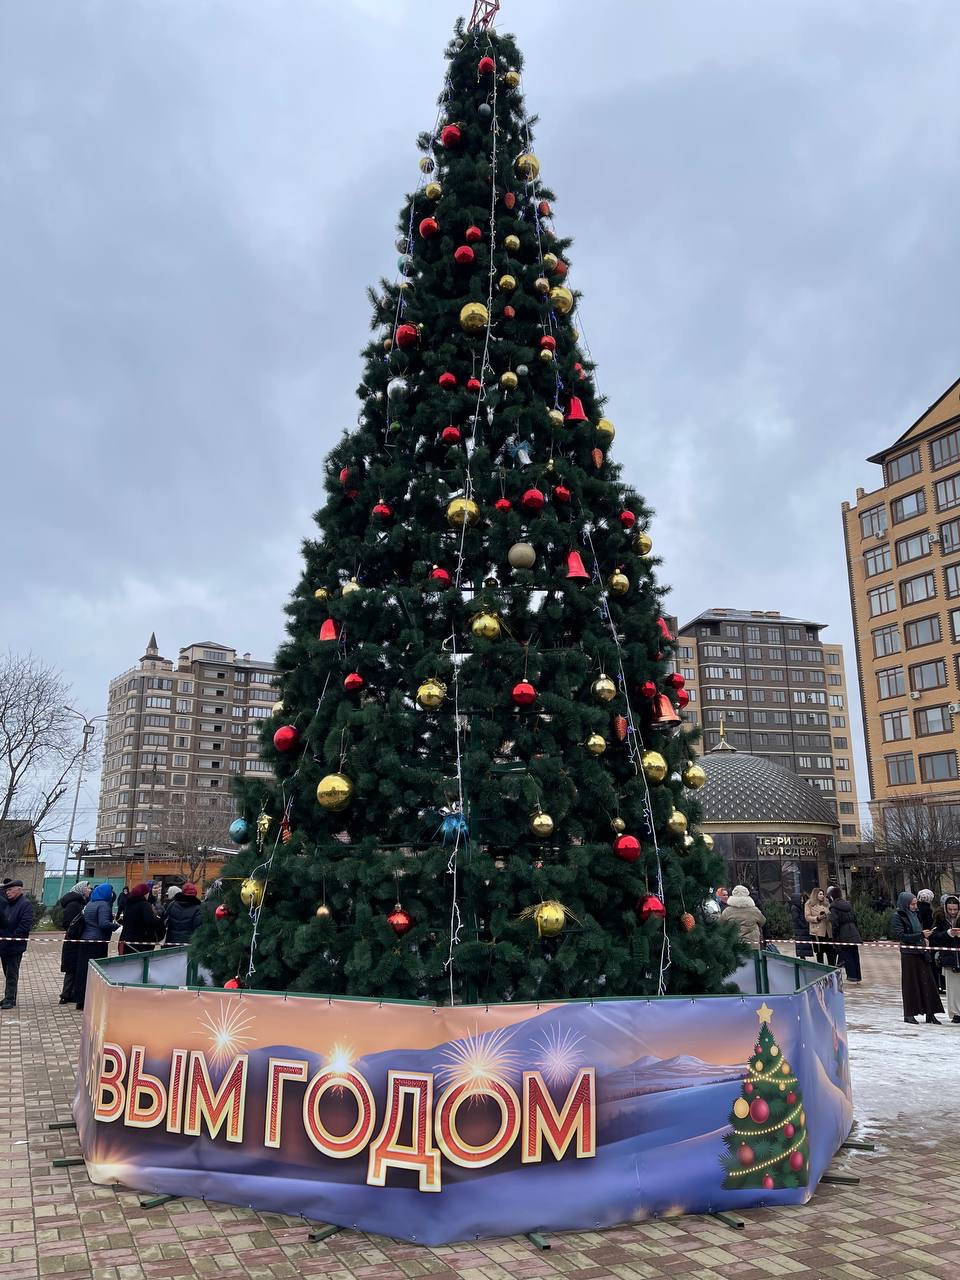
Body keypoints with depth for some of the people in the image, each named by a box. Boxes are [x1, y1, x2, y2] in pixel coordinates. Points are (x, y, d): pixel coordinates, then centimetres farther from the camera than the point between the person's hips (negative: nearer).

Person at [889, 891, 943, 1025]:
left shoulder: (914, 914, 12)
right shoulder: (897, 916, -10)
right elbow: (901, 936, -16)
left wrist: (924, 937, 4)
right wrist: (921, 935, -19)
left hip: (920, 953, 7)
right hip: (908, 955, -7)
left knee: (927, 982, 5)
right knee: (910, 984, 1)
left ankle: (930, 1013, 10)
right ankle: (909, 1014, 10)